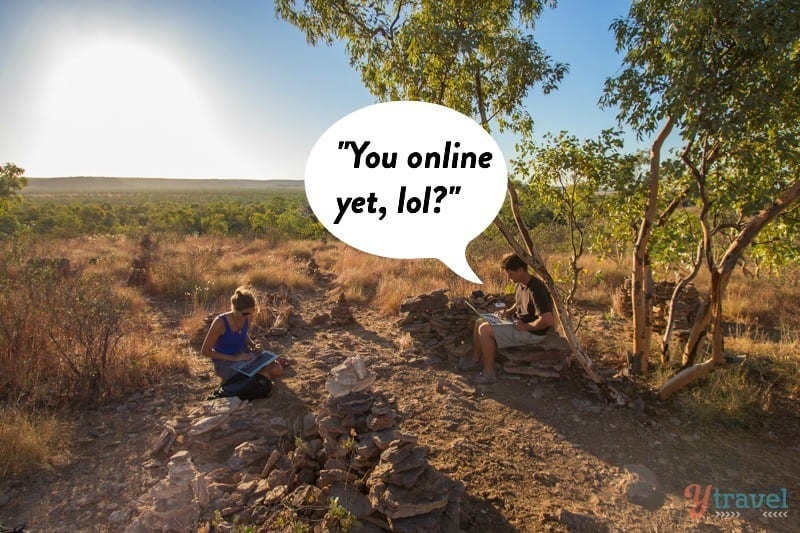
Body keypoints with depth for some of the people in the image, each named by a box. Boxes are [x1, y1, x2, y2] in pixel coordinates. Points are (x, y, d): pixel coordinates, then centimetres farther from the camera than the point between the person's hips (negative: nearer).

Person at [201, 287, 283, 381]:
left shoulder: (247, 317, -10)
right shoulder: (220, 323, -27)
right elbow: (205, 351, -18)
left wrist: (254, 345, -9)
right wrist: (234, 358, -23)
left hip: (243, 354, 5)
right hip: (224, 361, -5)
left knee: (277, 370, -15)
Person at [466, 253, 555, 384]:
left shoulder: (536, 290, -27)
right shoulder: (521, 284, 3)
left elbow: (548, 320, -33)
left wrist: (526, 326, -22)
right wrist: (508, 312, 3)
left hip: (532, 332, -10)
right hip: (519, 322, 10)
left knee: (485, 330, -20)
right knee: (479, 322, 7)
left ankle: (489, 373, -9)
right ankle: (476, 360, 19)